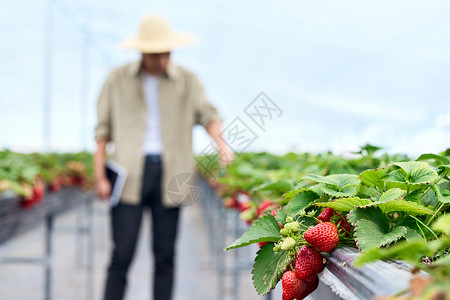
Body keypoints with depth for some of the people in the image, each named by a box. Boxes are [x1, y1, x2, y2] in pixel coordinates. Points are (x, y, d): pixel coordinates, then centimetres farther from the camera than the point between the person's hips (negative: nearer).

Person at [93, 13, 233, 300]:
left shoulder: (188, 80, 7)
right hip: (130, 175, -1)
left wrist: (221, 142, -26)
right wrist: (100, 177, 1)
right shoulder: (118, 79, 6)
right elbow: (104, 128, 7)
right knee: (122, 253, -4)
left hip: (169, 176, 1)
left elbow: (207, 114, -4)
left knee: (165, 254, 5)